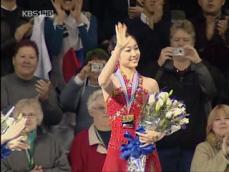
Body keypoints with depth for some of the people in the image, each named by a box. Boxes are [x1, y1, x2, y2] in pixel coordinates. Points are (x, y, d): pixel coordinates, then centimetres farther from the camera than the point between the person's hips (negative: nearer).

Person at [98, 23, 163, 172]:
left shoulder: (150, 84, 7)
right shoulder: (111, 81, 1)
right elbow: (102, 81, -25)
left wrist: (156, 135, -12)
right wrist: (119, 47, -30)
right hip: (118, 150, -2)